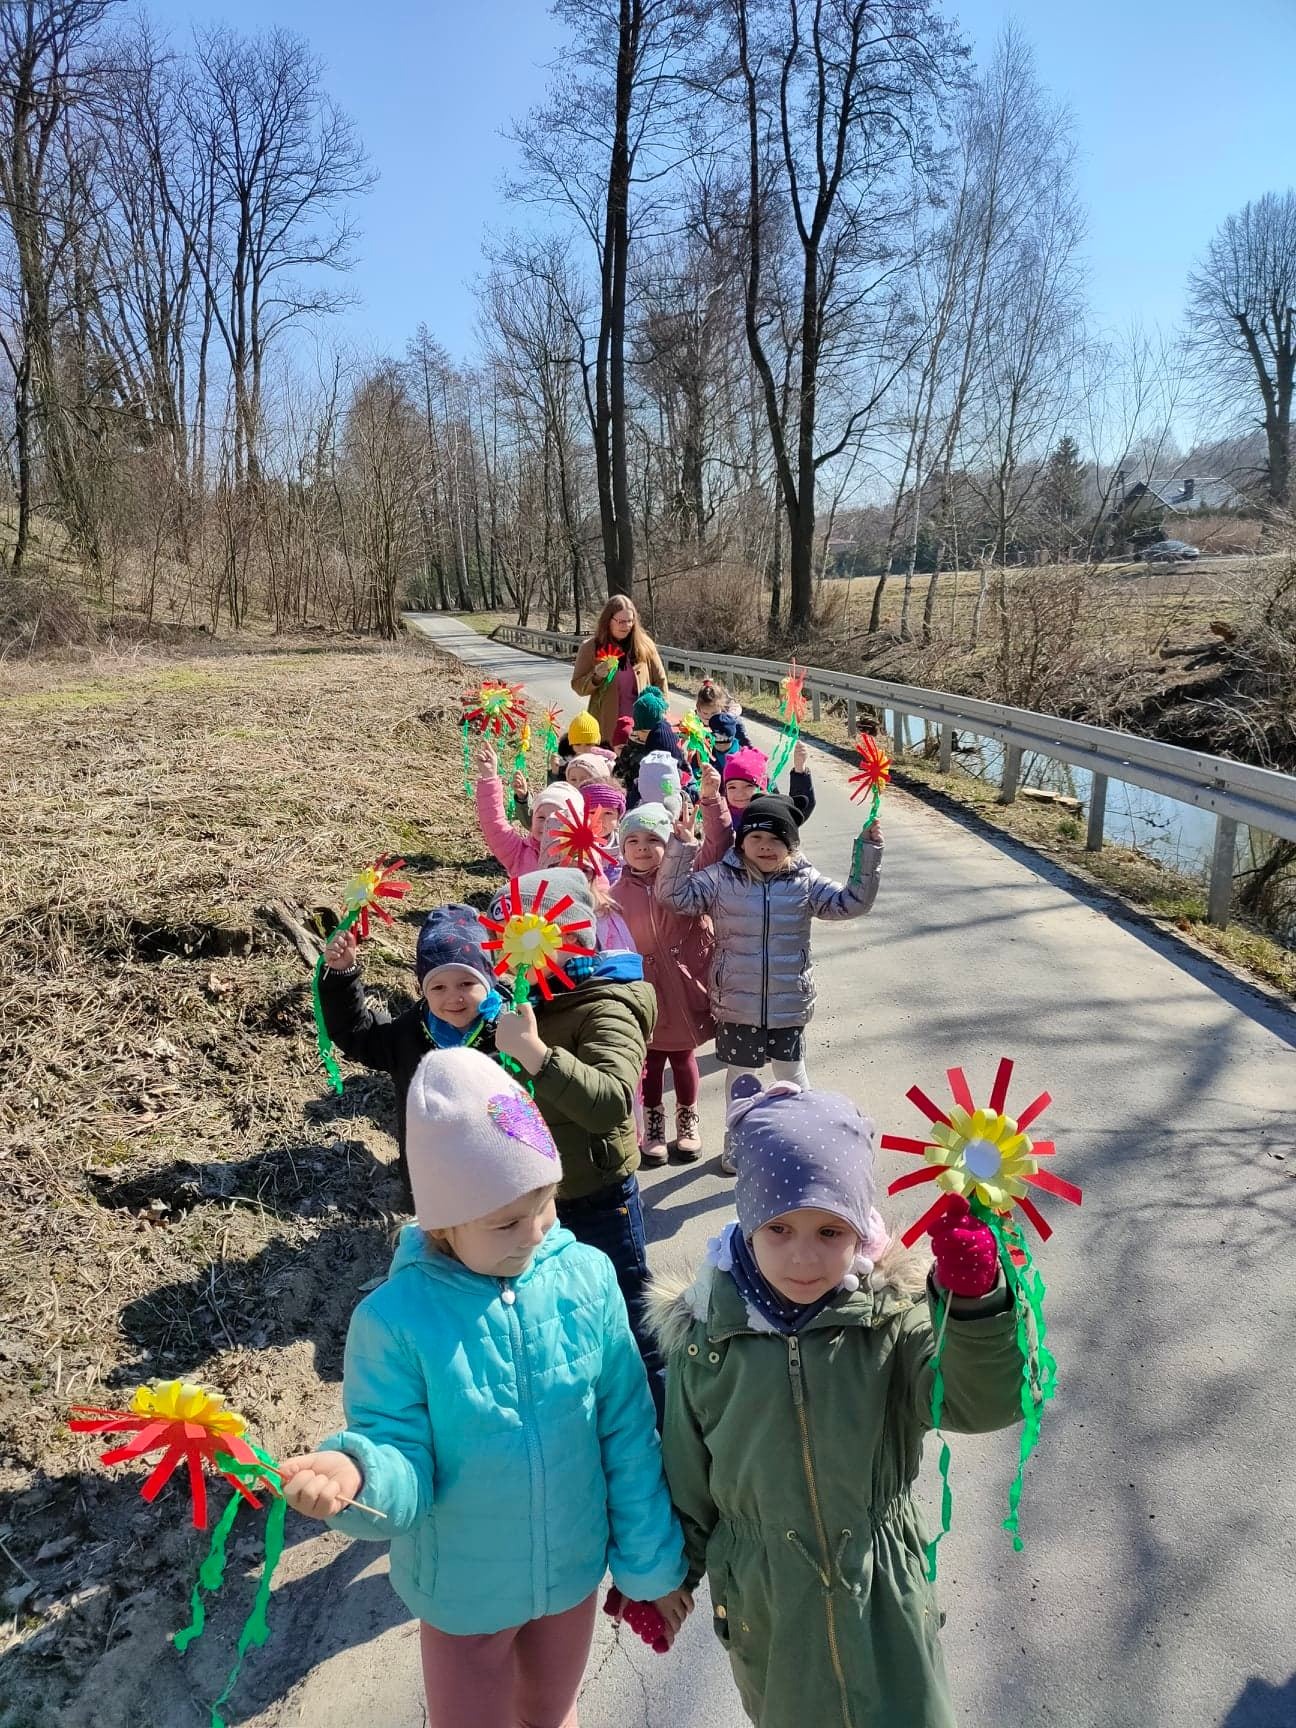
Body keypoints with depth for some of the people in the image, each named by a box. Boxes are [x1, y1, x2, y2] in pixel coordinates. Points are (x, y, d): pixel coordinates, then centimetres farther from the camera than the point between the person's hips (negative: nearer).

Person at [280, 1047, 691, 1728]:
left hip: (574, 1570, 3)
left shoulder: (588, 1277, -18)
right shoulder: (395, 1319, -25)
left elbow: (627, 1434, -9)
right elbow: (404, 1461, -22)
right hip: (464, 1591, -2)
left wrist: (650, 1562, -1)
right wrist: (357, 1475, -44)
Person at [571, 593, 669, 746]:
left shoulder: (645, 644, 2)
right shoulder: (590, 647, 1)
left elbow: (660, 680, 10)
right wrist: (596, 677, -15)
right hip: (607, 729, -1)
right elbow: (577, 686, 4)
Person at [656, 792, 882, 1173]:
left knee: (792, 1071, 16)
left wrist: (868, 854, -14)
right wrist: (681, 848, -23)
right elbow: (674, 895, -11)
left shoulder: (804, 882, -4)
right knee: (741, 1073, 16)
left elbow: (851, 902, -5)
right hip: (736, 1003, 0)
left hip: (789, 1005, 1)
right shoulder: (720, 878, -7)